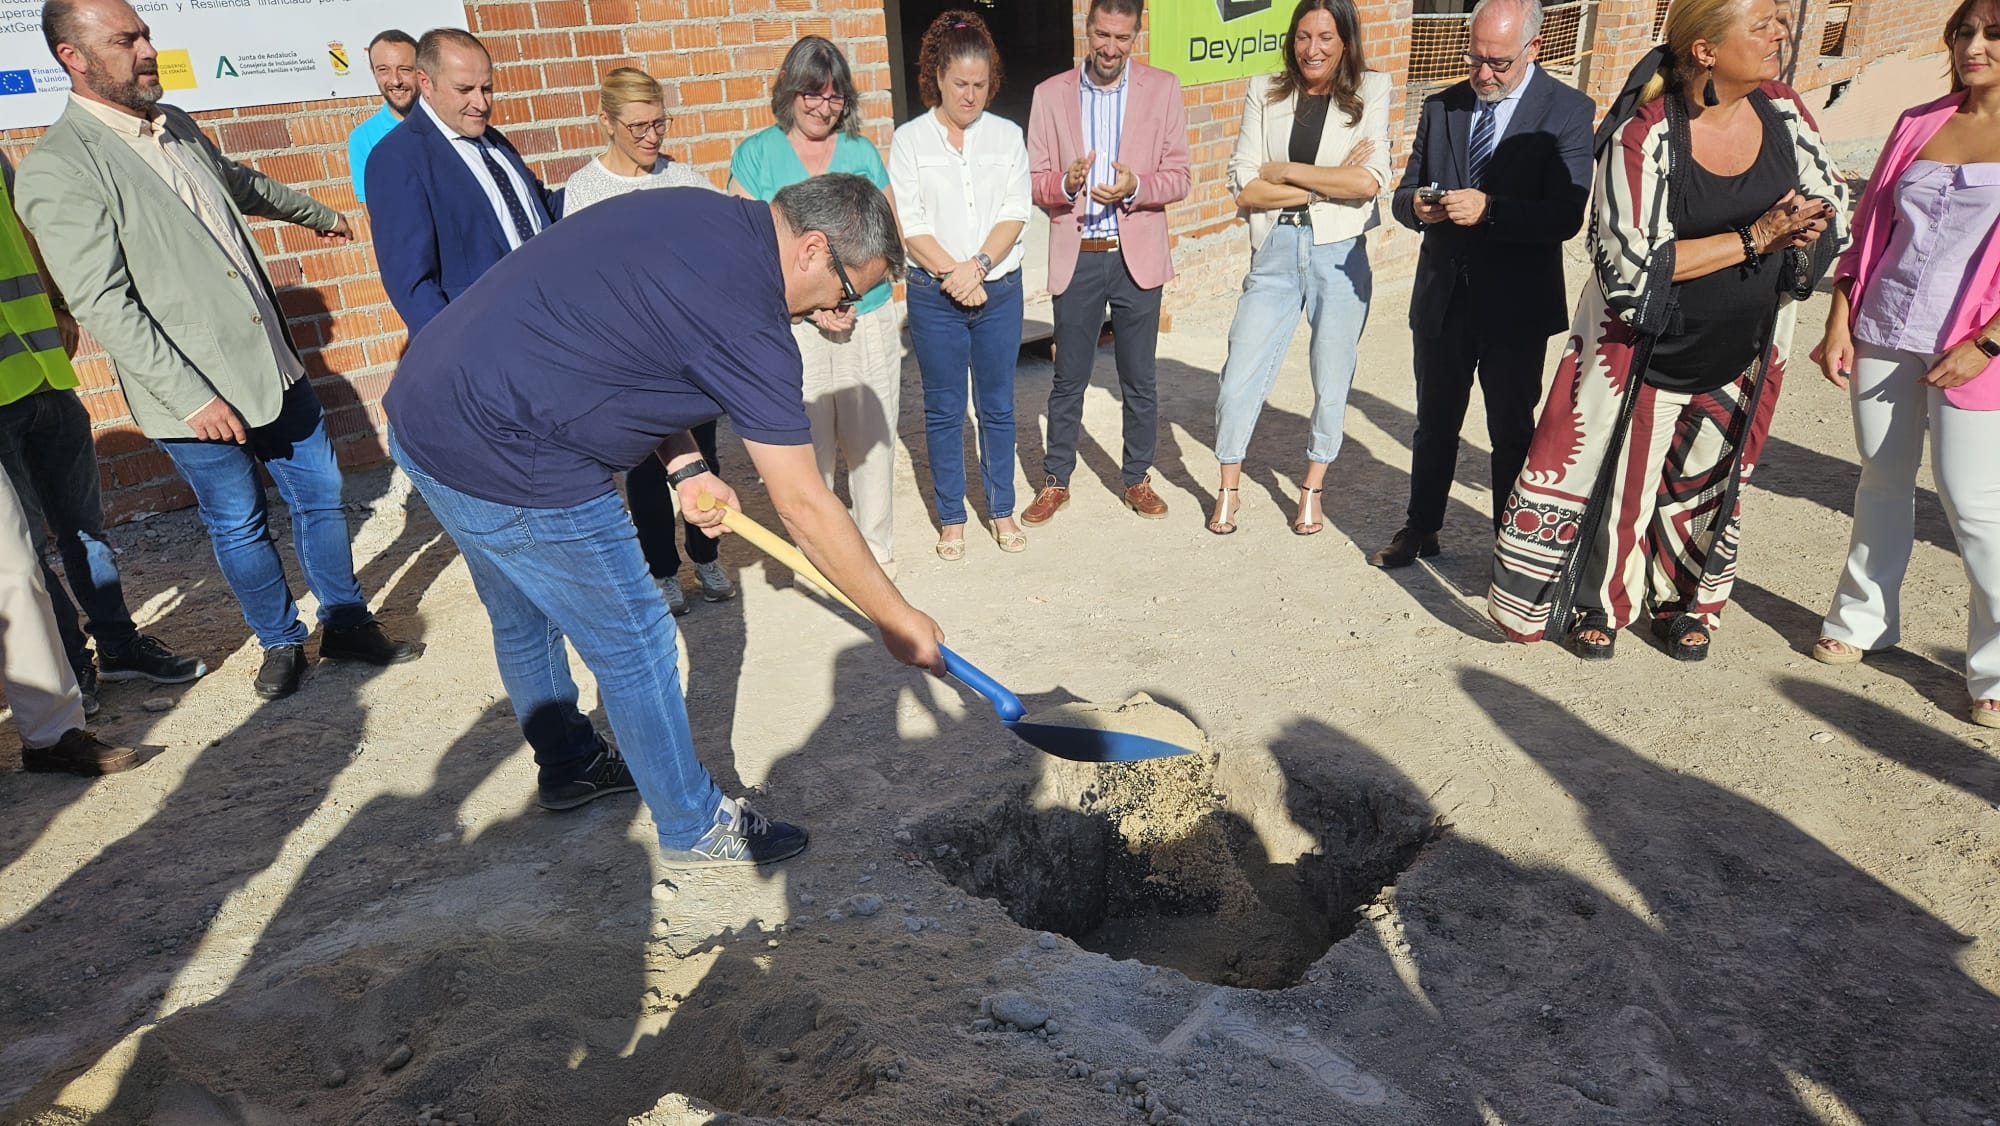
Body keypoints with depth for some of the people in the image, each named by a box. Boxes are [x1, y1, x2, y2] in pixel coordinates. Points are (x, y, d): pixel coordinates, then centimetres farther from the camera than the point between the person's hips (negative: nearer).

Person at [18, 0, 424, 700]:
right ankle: (281, 643, 28)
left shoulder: (176, 126, 9)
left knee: (319, 496, 12)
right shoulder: (58, 170, -14)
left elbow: (240, 184, 30)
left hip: (274, 365, 7)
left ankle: (348, 627, 27)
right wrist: (192, 396, -22)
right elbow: (101, 305, -19)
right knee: (239, 525, 9)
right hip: (196, 393, -6)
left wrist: (315, 213, 47)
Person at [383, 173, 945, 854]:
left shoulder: (701, 214, 6)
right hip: (505, 460, -10)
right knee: (634, 647, 4)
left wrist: (685, 466, 8)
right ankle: (694, 828, 22)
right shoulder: (745, 317, -21)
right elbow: (803, 507, -18)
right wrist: (899, 622, -9)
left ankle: (569, 765, 49)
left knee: (524, 620, 27)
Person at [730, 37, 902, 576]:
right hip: (794, 326, -2)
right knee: (809, 445, 0)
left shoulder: (861, 152, 10)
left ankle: (878, 547, 21)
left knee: (872, 439, 5)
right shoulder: (756, 154, 4)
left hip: (869, 320, 2)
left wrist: (851, 292, -7)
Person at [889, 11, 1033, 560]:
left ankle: (1002, 510, 23)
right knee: (943, 410, 6)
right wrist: (954, 273, -15)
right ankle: (951, 518, 18)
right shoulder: (909, 139, 1)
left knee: (998, 406, 9)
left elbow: (1015, 214, -2)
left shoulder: (1006, 135, 7)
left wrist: (979, 265, -16)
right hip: (935, 293, -1)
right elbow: (908, 224, -6)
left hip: (1000, 289, 2)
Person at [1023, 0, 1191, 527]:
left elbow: (1178, 178, -1)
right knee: (1068, 379, 8)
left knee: (1139, 379, 9)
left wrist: (1135, 187, -21)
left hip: (1138, 256, 0)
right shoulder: (1050, 94, 2)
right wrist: (1065, 182, -22)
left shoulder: (1162, 89, 1)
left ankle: (1138, 479, 25)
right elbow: (1034, 182, 0)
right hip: (1076, 258, 0)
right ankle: (1056, 480, 23)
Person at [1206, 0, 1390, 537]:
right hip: (1276, 254, 1)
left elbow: (1369, 181, -12)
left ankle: (1312, 488, 29)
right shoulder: (1265, 93, 5)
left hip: (1340, 255, -1)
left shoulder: (1369, 92, 2)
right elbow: (1244, 187, -5)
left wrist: (1285, 172, -10)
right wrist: (1327, 185, -11)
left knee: (1331, 382, 9)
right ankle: (1228, 489, 19)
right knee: (1240, 376, 0)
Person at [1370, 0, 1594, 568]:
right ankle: (1421, 529, 31)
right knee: (1434, 424, 16)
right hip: (1442, 297, 4)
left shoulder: (1570, 111, -8)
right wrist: (1417, 205, -17)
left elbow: (1565, 217, -17)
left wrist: (1489, 209, -31)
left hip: (1517, 306, -4)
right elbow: (1404, 194, 7)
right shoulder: (1441, 106, 5)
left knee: (1512, 431, 9)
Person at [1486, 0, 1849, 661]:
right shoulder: (1643, 136, -22)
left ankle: (1680, 601, 37)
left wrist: (1795, 234, -19)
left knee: (1705, 480, 18)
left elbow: (1831, 206, 4)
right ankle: (1592, 602, 28)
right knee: (1613, 476, 6)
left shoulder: (1779, 105, -4)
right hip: (1646, 351, -5)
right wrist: (1753, 239, -25)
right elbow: (1635, 261, -26)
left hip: (1743, 350, 6)